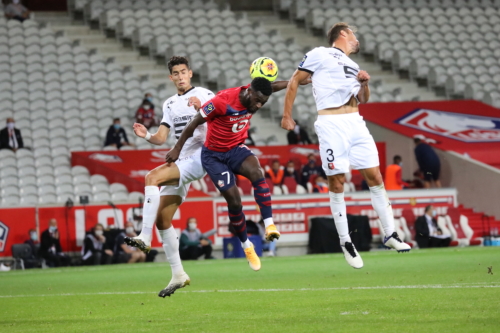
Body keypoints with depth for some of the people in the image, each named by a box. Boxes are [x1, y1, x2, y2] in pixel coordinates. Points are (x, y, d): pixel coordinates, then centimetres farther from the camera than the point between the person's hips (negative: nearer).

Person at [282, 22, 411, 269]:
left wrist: (364, 83, 11)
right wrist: (287, 116, 1)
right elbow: (294, 82, 6)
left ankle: (390, 235, 4)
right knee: (337, 182, -6)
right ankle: (345, 242, 2)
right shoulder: (319, 54, 5)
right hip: (331, 125, -6)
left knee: (375, 177, -1)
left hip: (355, 123, 6)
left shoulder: (352, 65, 26)